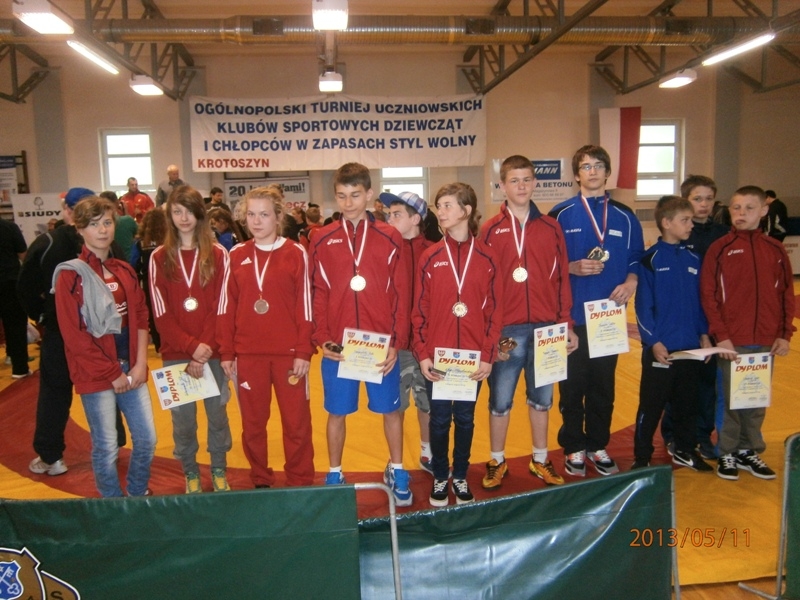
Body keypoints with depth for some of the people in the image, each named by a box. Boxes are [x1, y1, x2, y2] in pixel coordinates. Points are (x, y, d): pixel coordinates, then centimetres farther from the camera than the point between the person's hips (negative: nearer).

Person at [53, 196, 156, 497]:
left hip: (131, 370, 5)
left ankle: (138, 495, 33)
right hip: (95, 374, -5)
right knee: (106, 447, 4)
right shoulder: (70, 275, -8)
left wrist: (139, 364, -3)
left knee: (147, 439, 9)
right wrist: (112, 373, -11)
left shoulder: (124, 270, 10)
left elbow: (141, 317, 8)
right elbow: (75, 335, -12)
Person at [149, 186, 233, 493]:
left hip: (212, 352, 0)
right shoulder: (159, 258, 3)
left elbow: (219, 308, -4)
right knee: (182, 417, 7)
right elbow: (161, 313, -2)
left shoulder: (217, 255, 0)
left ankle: (219, 470, 26)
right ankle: (190, 473, 25)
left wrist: (205, 348, -13)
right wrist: (191, 347, -13)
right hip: (175, 354, 1)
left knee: (217, 413, 8)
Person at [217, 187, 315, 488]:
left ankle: (301, 483, 22)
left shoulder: (296, 254, -2)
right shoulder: (236, 256, 6)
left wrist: (304, 351, -7)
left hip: (288, 352, -2)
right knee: (253, 423, 11)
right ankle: (260, 481, 28)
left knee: (297, 422, 6)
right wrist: (227, 353, 3)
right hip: (247, 354, 3)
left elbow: (305, 306, -3)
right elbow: (227, 307, 6)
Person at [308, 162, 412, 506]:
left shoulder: (390, 239, -1)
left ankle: (396, 471, 31)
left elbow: (401, 295, -1)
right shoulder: (322, 240, 3)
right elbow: (318, 294, 3)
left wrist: (396, 343, -6)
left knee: (391, 409, 11)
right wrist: (322, 339, -6)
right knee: (337, 412, 11)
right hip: (337, 345, 1)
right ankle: (334, 475, 29)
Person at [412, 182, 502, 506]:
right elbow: (420, 310, -1)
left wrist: (488, 355, -6)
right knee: (439, 420, 10)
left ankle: (461, 476, 30)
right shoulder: (430, 257, -1)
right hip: (437, 355, 0)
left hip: (473, 355, 0)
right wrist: (422, 354, -6)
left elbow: (494, 310, -1)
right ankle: (440, 477, 27)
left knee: (465, 419, 13)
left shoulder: (486, 257, -2)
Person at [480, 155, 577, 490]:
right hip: (506, 329, -2)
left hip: (546, 327, 2)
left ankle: (540, 460, 30)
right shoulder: (490, 230, 0)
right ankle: (497, 462, 25)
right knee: (500, 400, 8)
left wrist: (567, 325, 4)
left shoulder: (551, 228, 6)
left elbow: (562, 279, 6)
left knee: (542, 398, 14)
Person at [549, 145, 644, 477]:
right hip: (572, 315, -2)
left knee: (603, 386, 10)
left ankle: (598, 445, 26)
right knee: (572, 386, 5)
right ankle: (574, 447, 20)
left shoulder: (624, 216, 8)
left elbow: (636, 259, 10)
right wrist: (574, 267, -16)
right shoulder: (561, 214, 0)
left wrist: (630, 282, -9)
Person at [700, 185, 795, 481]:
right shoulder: (720, 248, -3)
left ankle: (749, 451, 26)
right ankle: (727, 453, 19)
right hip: (732, 341, -3)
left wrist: (784, 334, 2)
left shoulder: (775, 249, 6)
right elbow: (708, 295, -5)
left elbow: (787, 294, 9)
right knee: (731, 399, 5)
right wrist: (721, 335, -10)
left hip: (767, 342, 3)